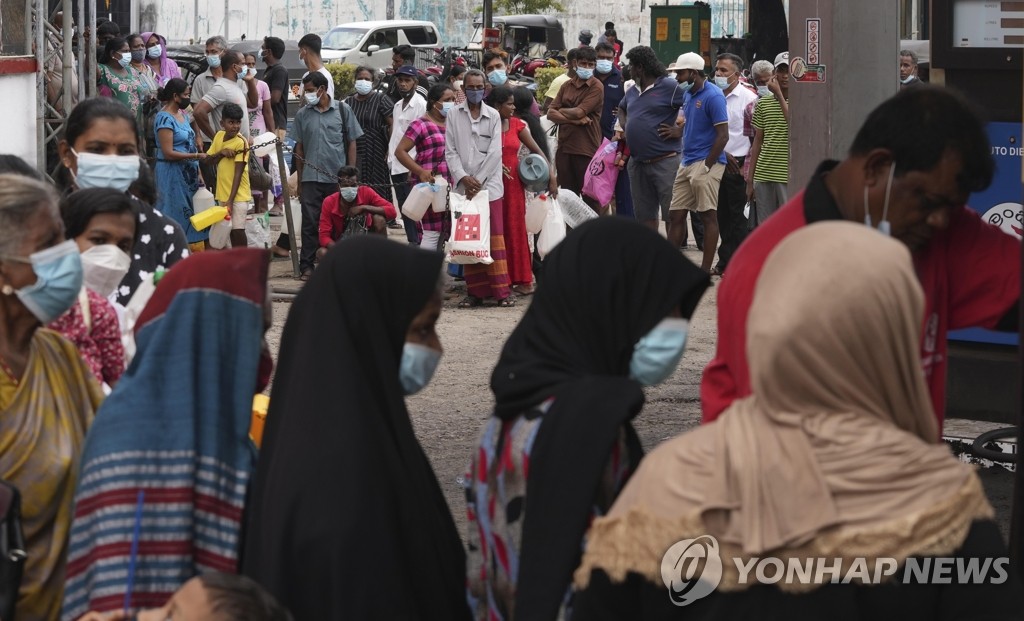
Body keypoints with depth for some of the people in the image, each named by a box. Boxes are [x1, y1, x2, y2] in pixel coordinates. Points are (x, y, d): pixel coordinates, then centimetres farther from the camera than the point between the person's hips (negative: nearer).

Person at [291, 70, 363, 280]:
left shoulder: (342, 110, 3)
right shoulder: (303, 114, 7)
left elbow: (351, 143, 6)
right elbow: (299, 148, 11)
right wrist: (299, 179, 8)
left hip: (338, 177, -1)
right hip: (311, 177, 1)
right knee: (310, 223, -2)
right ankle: (307, 266, 1)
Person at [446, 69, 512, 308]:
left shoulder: (493, 116, 5)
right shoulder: (454, 115, 8)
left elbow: (495, 152, -2)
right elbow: (450, 151, 4)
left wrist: (478, 180, -8)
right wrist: (463, 178, -9)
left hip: (489, 186, -2)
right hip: (463, 187, 2)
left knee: (495, 239, -5)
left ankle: (502, 291, -4)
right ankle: (475, 292, 8)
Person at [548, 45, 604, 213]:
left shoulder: (596, 87, -6)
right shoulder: (567, 85, 13)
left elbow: (578, 112, -15)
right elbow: (550, 113, 3)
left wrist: (561, 111, 2)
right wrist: (574, 119, -11)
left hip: (586, 150, -6)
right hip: (564, 147, 6)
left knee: (590, 196, -1)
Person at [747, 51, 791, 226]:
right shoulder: (763, 103, 11)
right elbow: (758, 141, 14)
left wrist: (779, 94, -13)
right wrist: (750, 179, 11)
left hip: (789, 177, -4)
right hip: (763, 176, 4)